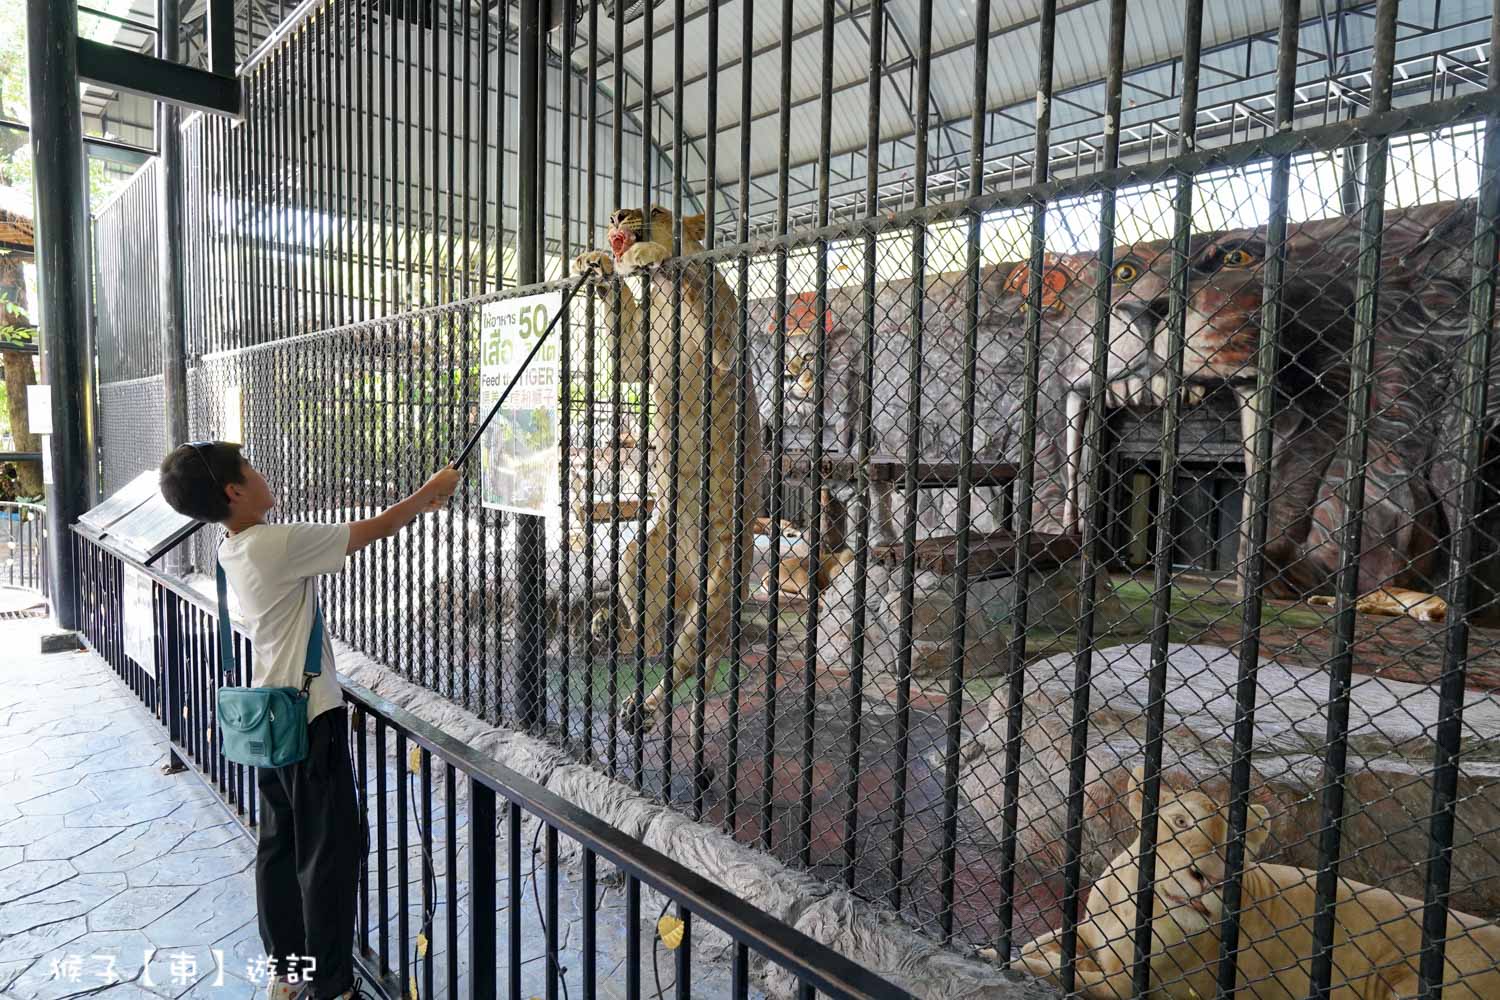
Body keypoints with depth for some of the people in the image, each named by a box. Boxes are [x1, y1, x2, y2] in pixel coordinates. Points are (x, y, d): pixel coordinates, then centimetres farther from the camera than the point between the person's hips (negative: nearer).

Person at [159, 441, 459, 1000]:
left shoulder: (234, 551, 7)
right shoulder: (278, 542, -21)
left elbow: (350, 541, 11)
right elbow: (373, 530, -13)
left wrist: (419, 508, 12)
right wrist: (433, 488, 1)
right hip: (311, 719, -9)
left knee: (280, 846, 17)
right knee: (331, 854, 2)